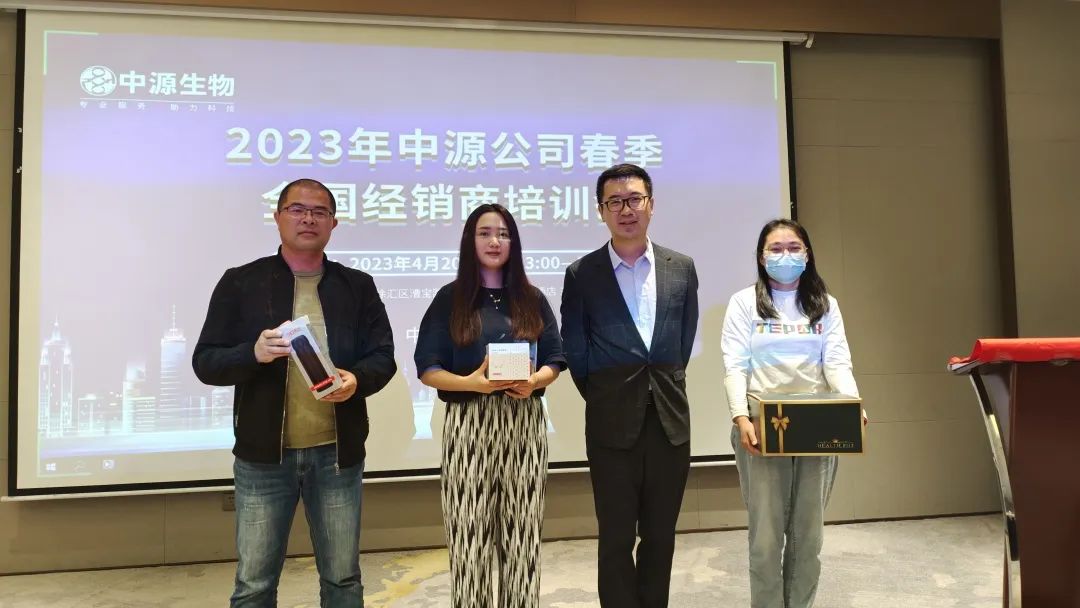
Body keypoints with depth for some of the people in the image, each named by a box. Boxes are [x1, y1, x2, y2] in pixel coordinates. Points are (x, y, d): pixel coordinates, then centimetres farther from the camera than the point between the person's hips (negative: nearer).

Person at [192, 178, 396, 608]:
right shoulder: (240, 283, 2)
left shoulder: (358, 286, 7)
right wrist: (254, 353, -21)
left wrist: (358, 379, -17)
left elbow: (383, 357, 6)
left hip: (337, 453, 2)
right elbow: (205, 362, 0)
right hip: (263, 453, -1)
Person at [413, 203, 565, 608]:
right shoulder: (450, 299, 4)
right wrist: (471, 382, -18)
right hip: (468, 424, -2)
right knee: (471, 534, 0)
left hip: (524, 424, 2)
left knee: (521, 532, 5)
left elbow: (555, 359, 11)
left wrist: (535, 380, -11)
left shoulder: (533, 300, 12)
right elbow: (427, 367, -1)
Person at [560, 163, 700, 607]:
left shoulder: (681, 268, 6)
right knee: (616, 539, 7)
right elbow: (574, 352, 2)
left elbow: (686, 338, 13)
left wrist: (664, 386, 11)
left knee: (660, 536, 13)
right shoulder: (582, 274, -2)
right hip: (612, 424, -2)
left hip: (670, 420, 3)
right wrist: (604, 399, 5)